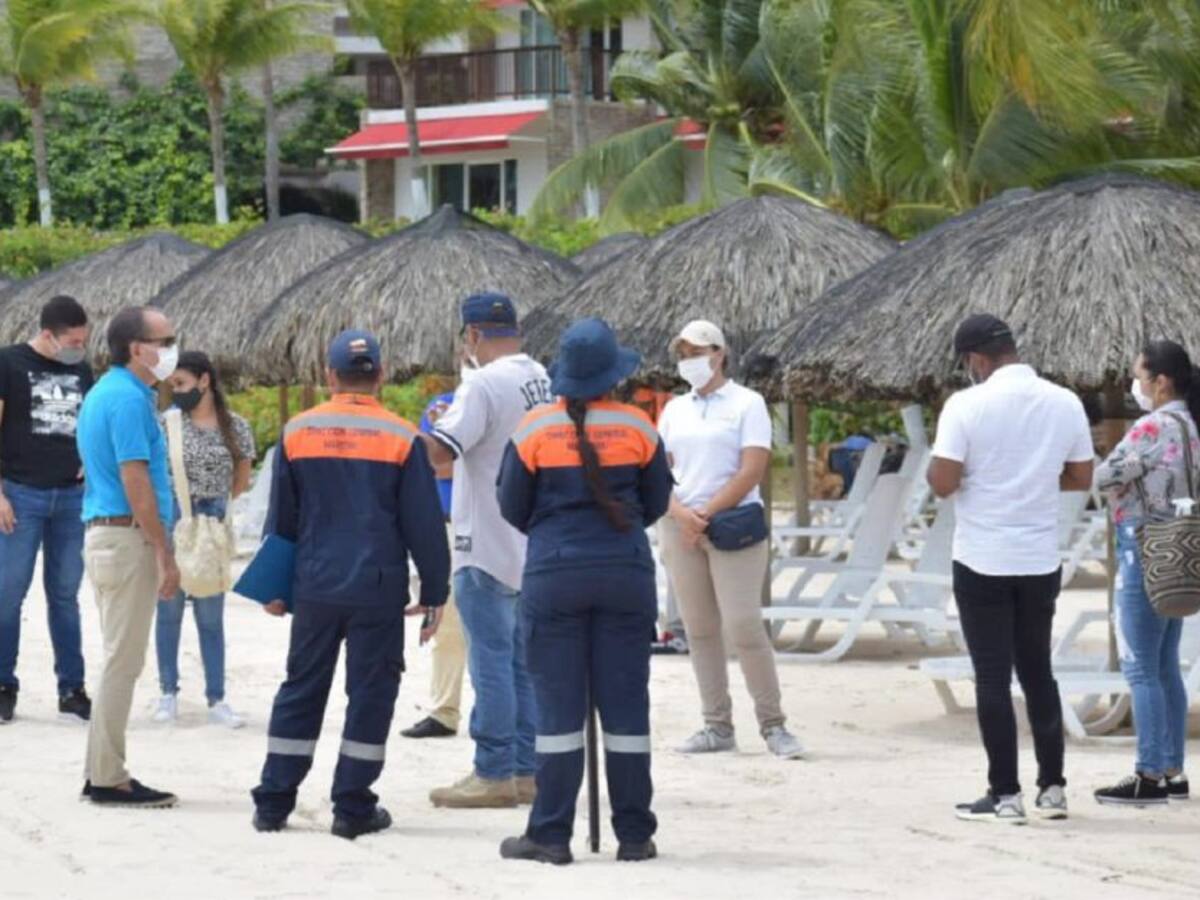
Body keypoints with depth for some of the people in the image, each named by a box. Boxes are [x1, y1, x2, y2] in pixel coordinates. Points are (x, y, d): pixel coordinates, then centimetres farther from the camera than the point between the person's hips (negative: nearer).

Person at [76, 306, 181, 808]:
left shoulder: (104, 392, 16)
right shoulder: (128, 399, -15)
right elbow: (135, 480, -20)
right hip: (128, 537, -10)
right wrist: (164, 554, -18)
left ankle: (102, 772, 16)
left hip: (103, 535, 10)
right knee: (123, 661, -6)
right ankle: (108, 780, -4)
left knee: (120, 659, 14)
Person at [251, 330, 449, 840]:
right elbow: (424, 524, -3)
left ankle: (273, 802, 11)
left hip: (314, 586, 3)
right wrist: (434, 593, 6)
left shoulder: (297, 433, 1)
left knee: (301, 689, 12)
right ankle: (353, 807, 5)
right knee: (370, 693, 5)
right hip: (378, 588, -3)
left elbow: (280, 519, 7)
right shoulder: (401, 438, -5)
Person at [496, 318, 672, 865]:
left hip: (553, 574, -1)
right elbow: (656, 504, 10)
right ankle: (634, 835, 9)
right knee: (625, 706, 6)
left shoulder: (535, 429, -3)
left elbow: (512, 506, 5)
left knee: (558, 708, 3)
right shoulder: (637, 428, 0)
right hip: (626, 571, 1)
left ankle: (551, 836, 3)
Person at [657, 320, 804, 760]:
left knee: (745, 626, -11)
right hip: (680, 527, 5)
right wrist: (680, 513, -9)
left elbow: (752, 470, -9)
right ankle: (718, 726, 10)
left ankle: (773, 725, -3)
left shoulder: (747, 404, 0)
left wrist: (707, 514, -13)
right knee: (700, 631, 5)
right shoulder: (675, 409, 15)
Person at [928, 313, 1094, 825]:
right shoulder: (1065, 403, 1)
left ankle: (1004, 795, 2)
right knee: (1038, 673, 16)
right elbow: (1081, 479, 9)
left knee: (993, 677, 2)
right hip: (1042, 560, 4)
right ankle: (1052, 788, 17)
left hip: (983, 562, -4)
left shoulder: (968, 405, -13)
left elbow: (943, 483, -15)